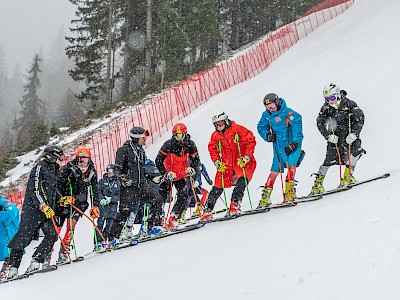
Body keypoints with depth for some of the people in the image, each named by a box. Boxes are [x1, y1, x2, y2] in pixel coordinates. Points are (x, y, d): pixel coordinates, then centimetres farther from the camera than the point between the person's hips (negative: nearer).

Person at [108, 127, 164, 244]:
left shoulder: (141, 150, 15)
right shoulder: (124, 150, -8)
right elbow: (117, 169, -10)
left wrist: (153, 178, 17)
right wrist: (122, 178, -25)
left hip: (141, 185, 7)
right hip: (128, 187, -7)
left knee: (157, 200, -6)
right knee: (124, 212, -6)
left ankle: (152, 227, 1)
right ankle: (113, 238, 4)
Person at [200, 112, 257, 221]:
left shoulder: (238, 130, -10)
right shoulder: (215, 136, 5)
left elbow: (251, 141, -10)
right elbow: (212, 149, 14)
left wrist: (246, 157, -17)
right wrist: (217, 162, -3)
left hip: (241, 162, -3)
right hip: (225, 165, 3)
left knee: (242, 182, -26)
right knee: (218, 188, 0)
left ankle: (234, 206, -23)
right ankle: (207, 210, 8)